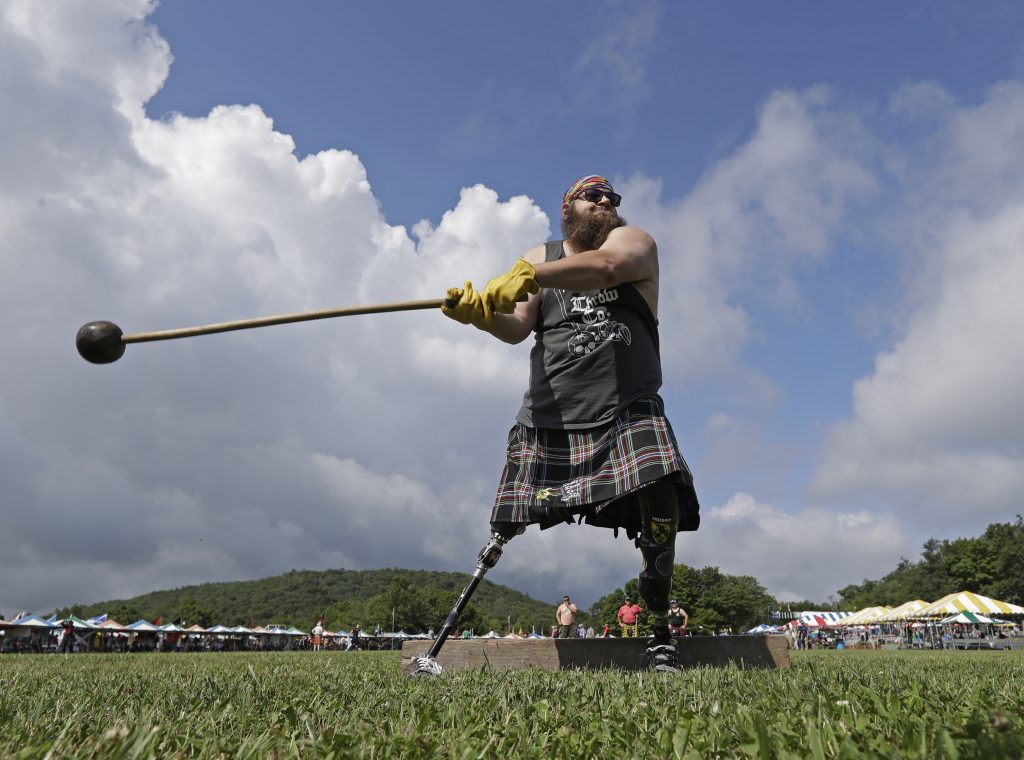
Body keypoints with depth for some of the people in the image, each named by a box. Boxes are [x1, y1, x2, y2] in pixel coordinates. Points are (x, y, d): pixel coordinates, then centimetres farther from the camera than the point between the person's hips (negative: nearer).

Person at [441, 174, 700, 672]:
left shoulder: (634, 241, 10)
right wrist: (479, 313, -16)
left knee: (661, 506, -19)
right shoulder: (540, 256, 19)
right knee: (509, 527, -4)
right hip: (550, 417, 2)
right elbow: (517, 328, 5)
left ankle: (660, 633, 3)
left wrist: (529, 275, -27)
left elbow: (606, 266, -16)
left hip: (628, 412, -1)